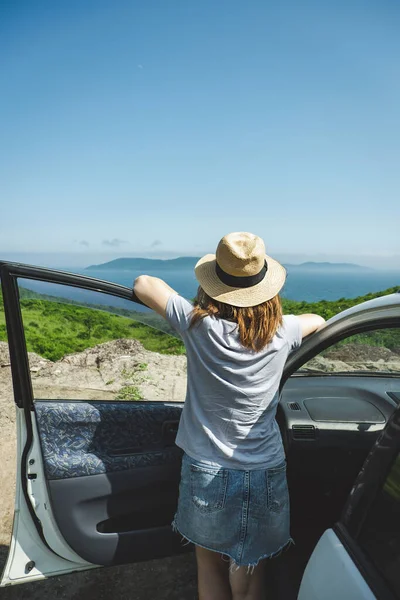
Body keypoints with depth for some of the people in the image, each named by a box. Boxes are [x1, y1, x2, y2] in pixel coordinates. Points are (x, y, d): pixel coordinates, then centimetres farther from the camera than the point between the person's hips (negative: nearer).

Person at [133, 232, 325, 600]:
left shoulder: (199, 325, -17)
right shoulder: (281, 333, -10)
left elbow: (143, 284, -4)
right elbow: (317, 320, 13)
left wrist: (192, 306, 8)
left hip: (206, 474, -1)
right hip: (265, 476, 2)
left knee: (209, 567, 25)